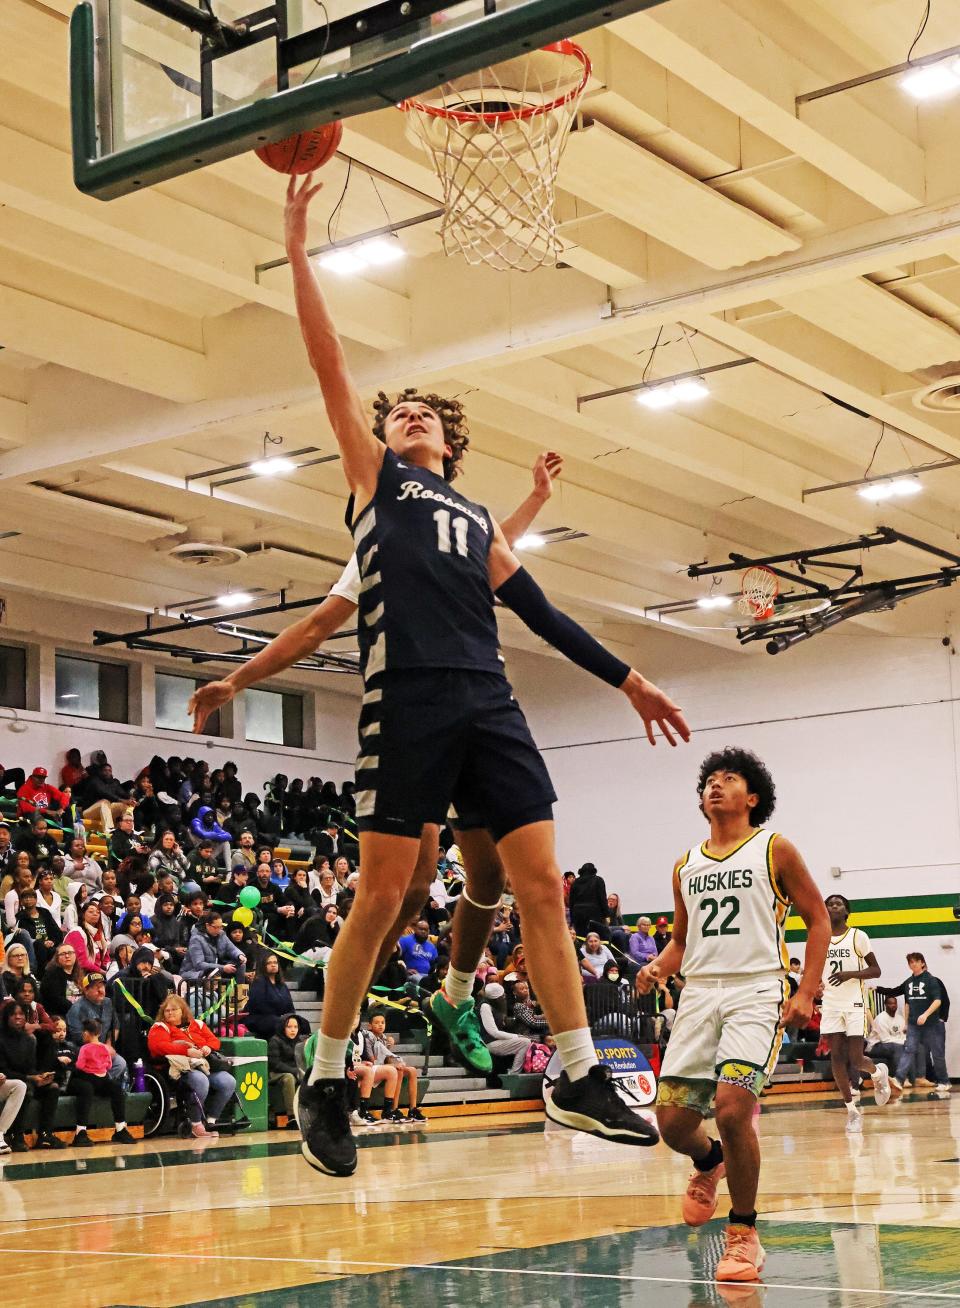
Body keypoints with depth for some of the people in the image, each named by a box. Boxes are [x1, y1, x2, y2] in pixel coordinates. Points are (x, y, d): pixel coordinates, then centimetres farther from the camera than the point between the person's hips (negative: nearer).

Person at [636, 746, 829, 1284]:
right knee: (673, 1120, -3)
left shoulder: (774, 850, 3)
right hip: (700, 993, 5)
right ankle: (709, 1164, 35)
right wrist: (658, 969, 2)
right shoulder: (686, 867, 16)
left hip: (757, 992, -5)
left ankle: (745, 1234, -3)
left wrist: (807, 993, -8)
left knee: (732, 1106, -22)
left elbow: (819, 920, 4)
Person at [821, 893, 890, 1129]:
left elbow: (876, 970, -3)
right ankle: (852, 1110, 6)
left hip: (854, 1005, -3)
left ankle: (878, 1072, 29)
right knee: (836, 1057, -2)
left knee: (856, 1059, -6)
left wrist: (850, 974, -18)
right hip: (830, 1005, 3)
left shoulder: (857, 936, -3)